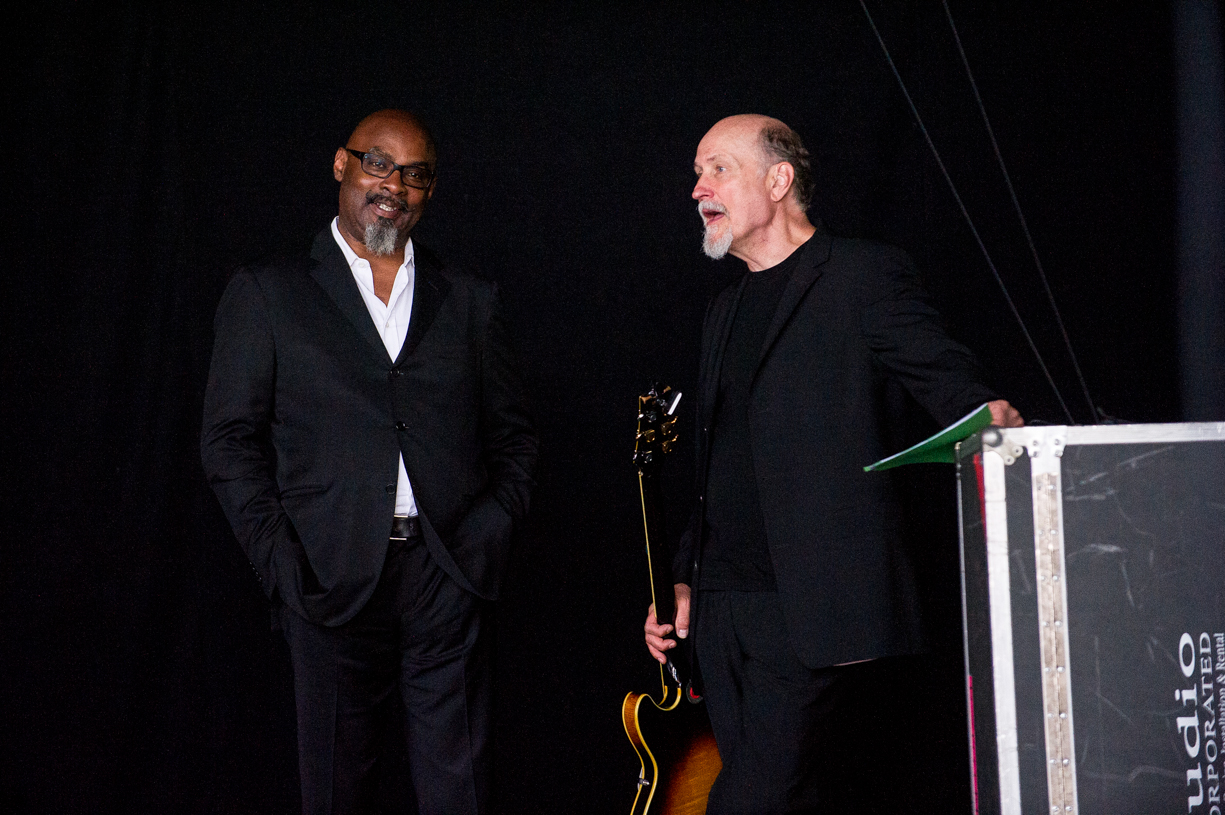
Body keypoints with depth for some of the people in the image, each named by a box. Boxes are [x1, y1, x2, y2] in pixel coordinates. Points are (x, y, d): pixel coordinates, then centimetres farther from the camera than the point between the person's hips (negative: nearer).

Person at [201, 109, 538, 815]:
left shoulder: (472, 302, 14)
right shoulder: (267, 295, 7)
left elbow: (514, 438, 16)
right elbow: (230, 439, 3)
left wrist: (490, 538, 0)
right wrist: (283, 564, -7)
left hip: (451, 584, 2)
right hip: (333, 583, -1)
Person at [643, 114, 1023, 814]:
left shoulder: (863, 274, -1)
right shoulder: (727, 312, 21)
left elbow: (950, 383, -8)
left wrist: (990, 420, -30)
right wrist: (685, 579, 19)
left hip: (813, 613, -7)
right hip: (722, 612, 7)